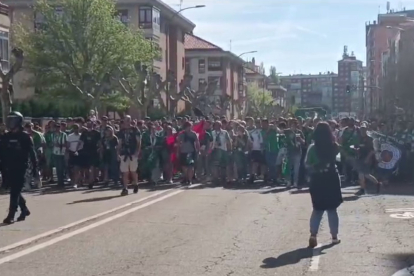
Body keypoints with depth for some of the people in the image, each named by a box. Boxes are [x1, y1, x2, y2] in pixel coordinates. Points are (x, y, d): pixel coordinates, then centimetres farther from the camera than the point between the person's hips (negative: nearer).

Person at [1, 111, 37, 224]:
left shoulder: (25, 137, -5)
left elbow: (31, 152, -5)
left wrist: (35, 166, -7)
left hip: (20, 167, -5)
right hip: (9, 168, 5)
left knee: (15, 192, -8)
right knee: (15, 191, 12)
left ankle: (11, 215, -9)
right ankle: (24, 210, 30)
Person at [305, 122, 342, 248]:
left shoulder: (312, 148, -8)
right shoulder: (334, 146, -6)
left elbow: (307, 164, -8)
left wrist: (315, 167, 7)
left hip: (317, 180, 0)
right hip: (331, 179, 0)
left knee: (318, 209, 9)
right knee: (332, 209, 11)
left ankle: (313, 234, -7)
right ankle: (334, 235, 15)